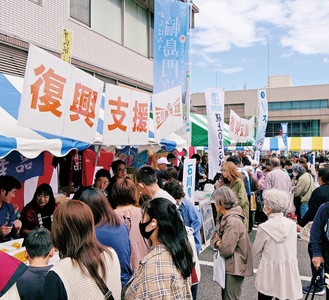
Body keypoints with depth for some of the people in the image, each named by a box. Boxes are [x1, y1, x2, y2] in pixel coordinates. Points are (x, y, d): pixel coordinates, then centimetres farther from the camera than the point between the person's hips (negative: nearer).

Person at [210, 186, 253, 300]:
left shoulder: (233, 222, -25)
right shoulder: (227, 218, 7)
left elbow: (226, 250, -27)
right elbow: (213, 238, 8)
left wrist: (218, 242, -6)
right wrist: (218, 242, -14)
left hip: (234, 268, -9)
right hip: (228, 265, 9)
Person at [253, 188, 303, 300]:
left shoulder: (264, 227, -17)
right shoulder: (292, 224, -7)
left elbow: (256, 251, -4)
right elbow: (292, 249, 6)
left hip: (270, 273, -3)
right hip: (289, 273, 3)